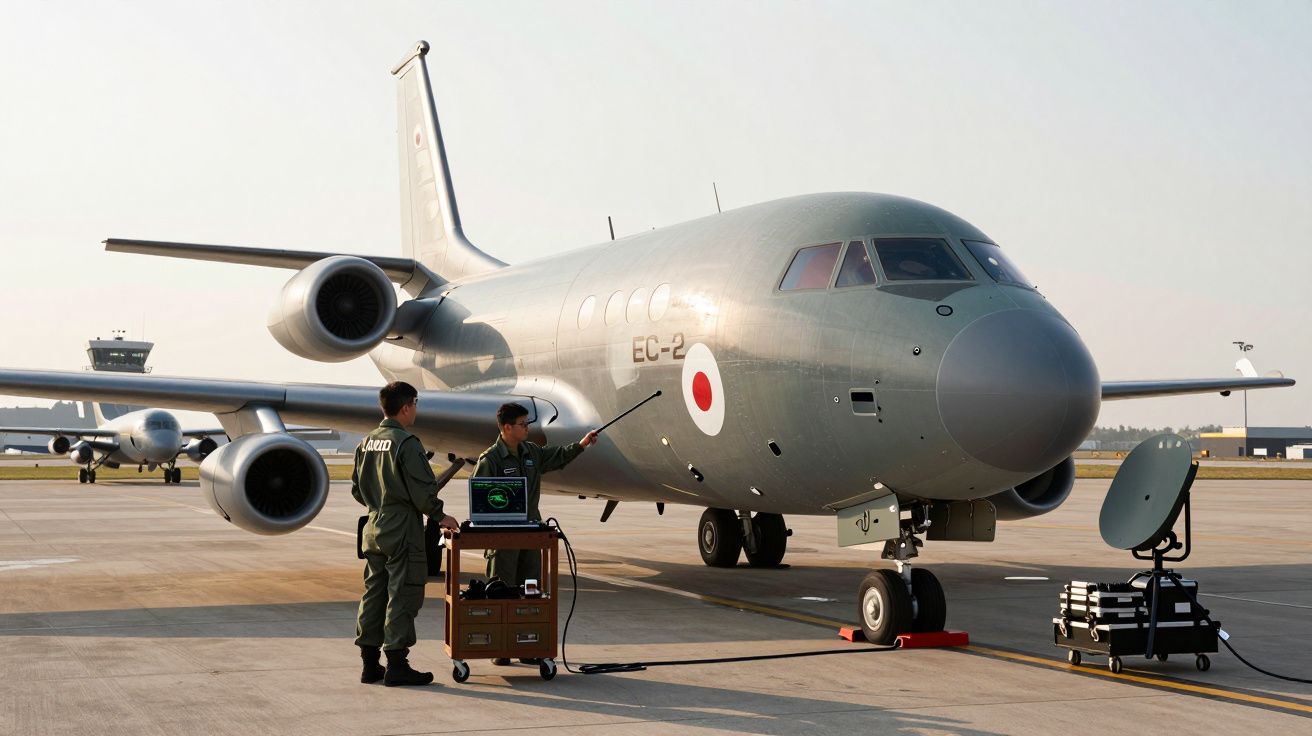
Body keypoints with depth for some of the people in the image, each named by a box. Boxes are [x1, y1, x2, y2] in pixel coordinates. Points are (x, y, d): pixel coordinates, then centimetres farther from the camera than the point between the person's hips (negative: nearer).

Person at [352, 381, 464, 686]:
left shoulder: (366, 442, 8)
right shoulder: (406, 443, -15)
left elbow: (357, 489, 14)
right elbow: (423, 490, -16)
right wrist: (440, 516, -2)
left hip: (374, 529, 8)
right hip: (403, 531, -8)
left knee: (373, 593, 11)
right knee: (402, 596, -2)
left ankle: (370, 664, 15)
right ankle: (397, 665, -1)